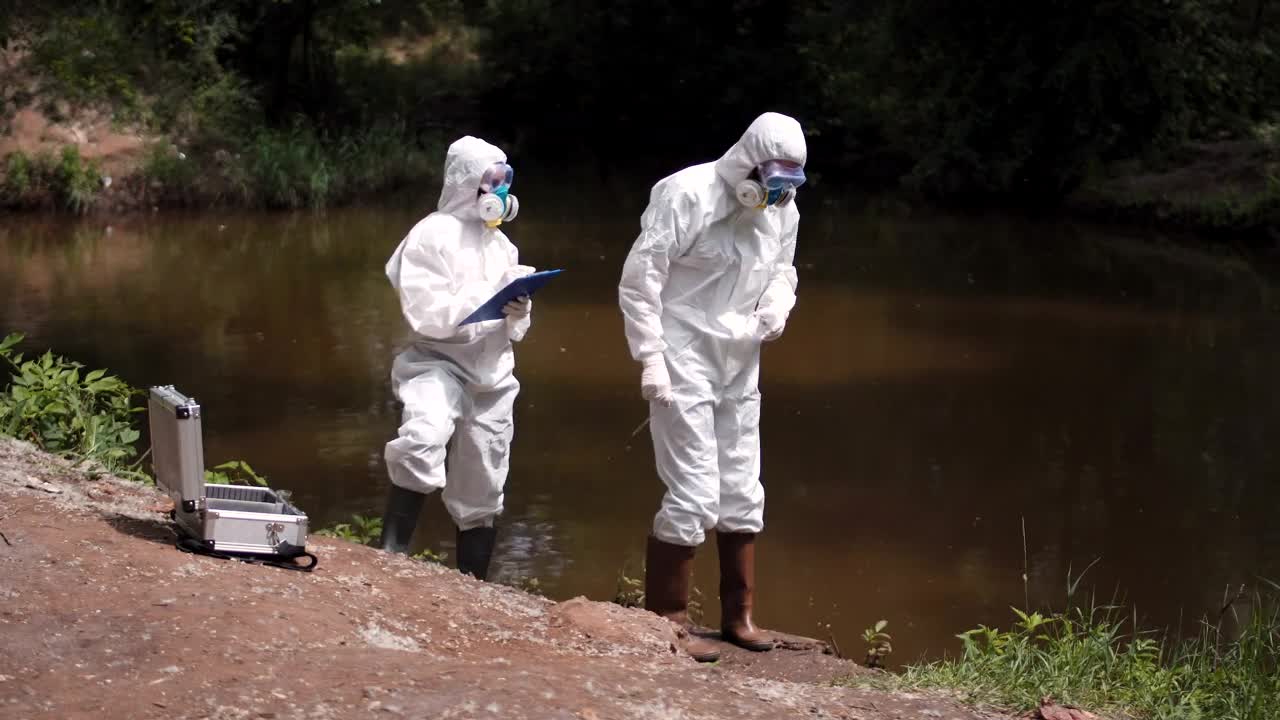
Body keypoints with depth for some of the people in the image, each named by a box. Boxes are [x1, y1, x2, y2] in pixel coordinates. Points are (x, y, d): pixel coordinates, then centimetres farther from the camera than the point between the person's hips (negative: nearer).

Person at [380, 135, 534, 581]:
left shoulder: (500, 243, 12)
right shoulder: (432, 235, -8)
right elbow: (428, 315, -18)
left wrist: (518, 315, -7)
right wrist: (493, 293, -20)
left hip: (491, 377, 7)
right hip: (438, 364, -6)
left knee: (480, 495, 12)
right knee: (424, 436, -37)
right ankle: (392, 556, -30)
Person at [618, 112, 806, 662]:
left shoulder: (783, 210, 2)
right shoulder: (687, 195, -19)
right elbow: (639, 279, -18)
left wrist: (777, 307, -5)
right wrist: (651, 358, -21)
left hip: (739, 368, 7)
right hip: (684, 365, -7)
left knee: (742, 492, 15)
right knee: (693, 495, -8)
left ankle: (738, 614, 30)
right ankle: (664, 622, 5)